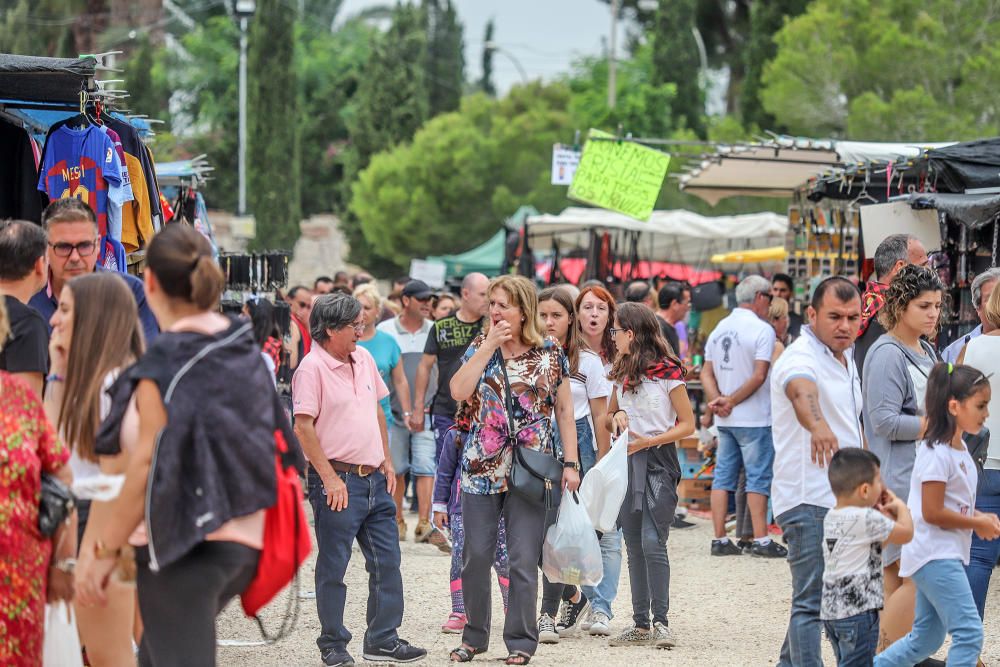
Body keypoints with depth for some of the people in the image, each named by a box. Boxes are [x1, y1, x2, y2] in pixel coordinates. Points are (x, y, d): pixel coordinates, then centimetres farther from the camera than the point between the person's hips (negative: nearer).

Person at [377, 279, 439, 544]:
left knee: (425, 467, -9)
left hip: (427, 412, 0)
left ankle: (424, 524, -11)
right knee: (396, 469, 6)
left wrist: (424, 406, 5)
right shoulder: (385, 331, 2)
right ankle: (397, 521, 17)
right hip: (394, 412, 0)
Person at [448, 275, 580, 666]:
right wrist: (488, 347, -12)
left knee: (523, 560, -2)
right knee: (476, 556, 6)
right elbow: (459, 391, -10)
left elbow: (565, 411, 5)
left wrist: (570, 463, -2)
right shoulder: (480, 347, 6)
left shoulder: (551, 354, 2)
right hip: (481, 468, 2)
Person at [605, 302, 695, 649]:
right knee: (634, 544, 7)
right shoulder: (621, 374, 12)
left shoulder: (667, 372, -7)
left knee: (652, 542, -12)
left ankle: (661, 621, -7)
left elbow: (687, 425, -5)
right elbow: (609, 418, 23)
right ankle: (640, 624, 10)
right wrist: (616, 417, -1)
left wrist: (648, 441, -14)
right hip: (626, 461, 6)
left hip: (658, 460, -6)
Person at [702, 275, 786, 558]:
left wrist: (718, 400, -6)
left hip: (725, 419, 7)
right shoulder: (762, 330, -11)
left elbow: (706, 372, 8)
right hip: (753, 418, -7)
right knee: (758, 478, -2)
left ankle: (720, 539, 8)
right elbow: (759, 376, -17)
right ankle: (761, 540, -3)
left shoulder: (719, 329, 11)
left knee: (723, 478, 8)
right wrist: (731, 401, -11)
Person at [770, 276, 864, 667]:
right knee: (812, 601, -13)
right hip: (809, 500, -9)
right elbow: (801, 390, -42)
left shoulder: (846, 359, 13)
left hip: (843, 499, 9)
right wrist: (818, 425, -64)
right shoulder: (802, 357, -17)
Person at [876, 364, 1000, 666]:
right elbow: (932, 512, -21)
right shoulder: (936, 454, -19)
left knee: (926, 639, 15)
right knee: (969, 632, -12)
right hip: (934, 554, -10)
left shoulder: (960, 448, 11)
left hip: (947, 554, 10)